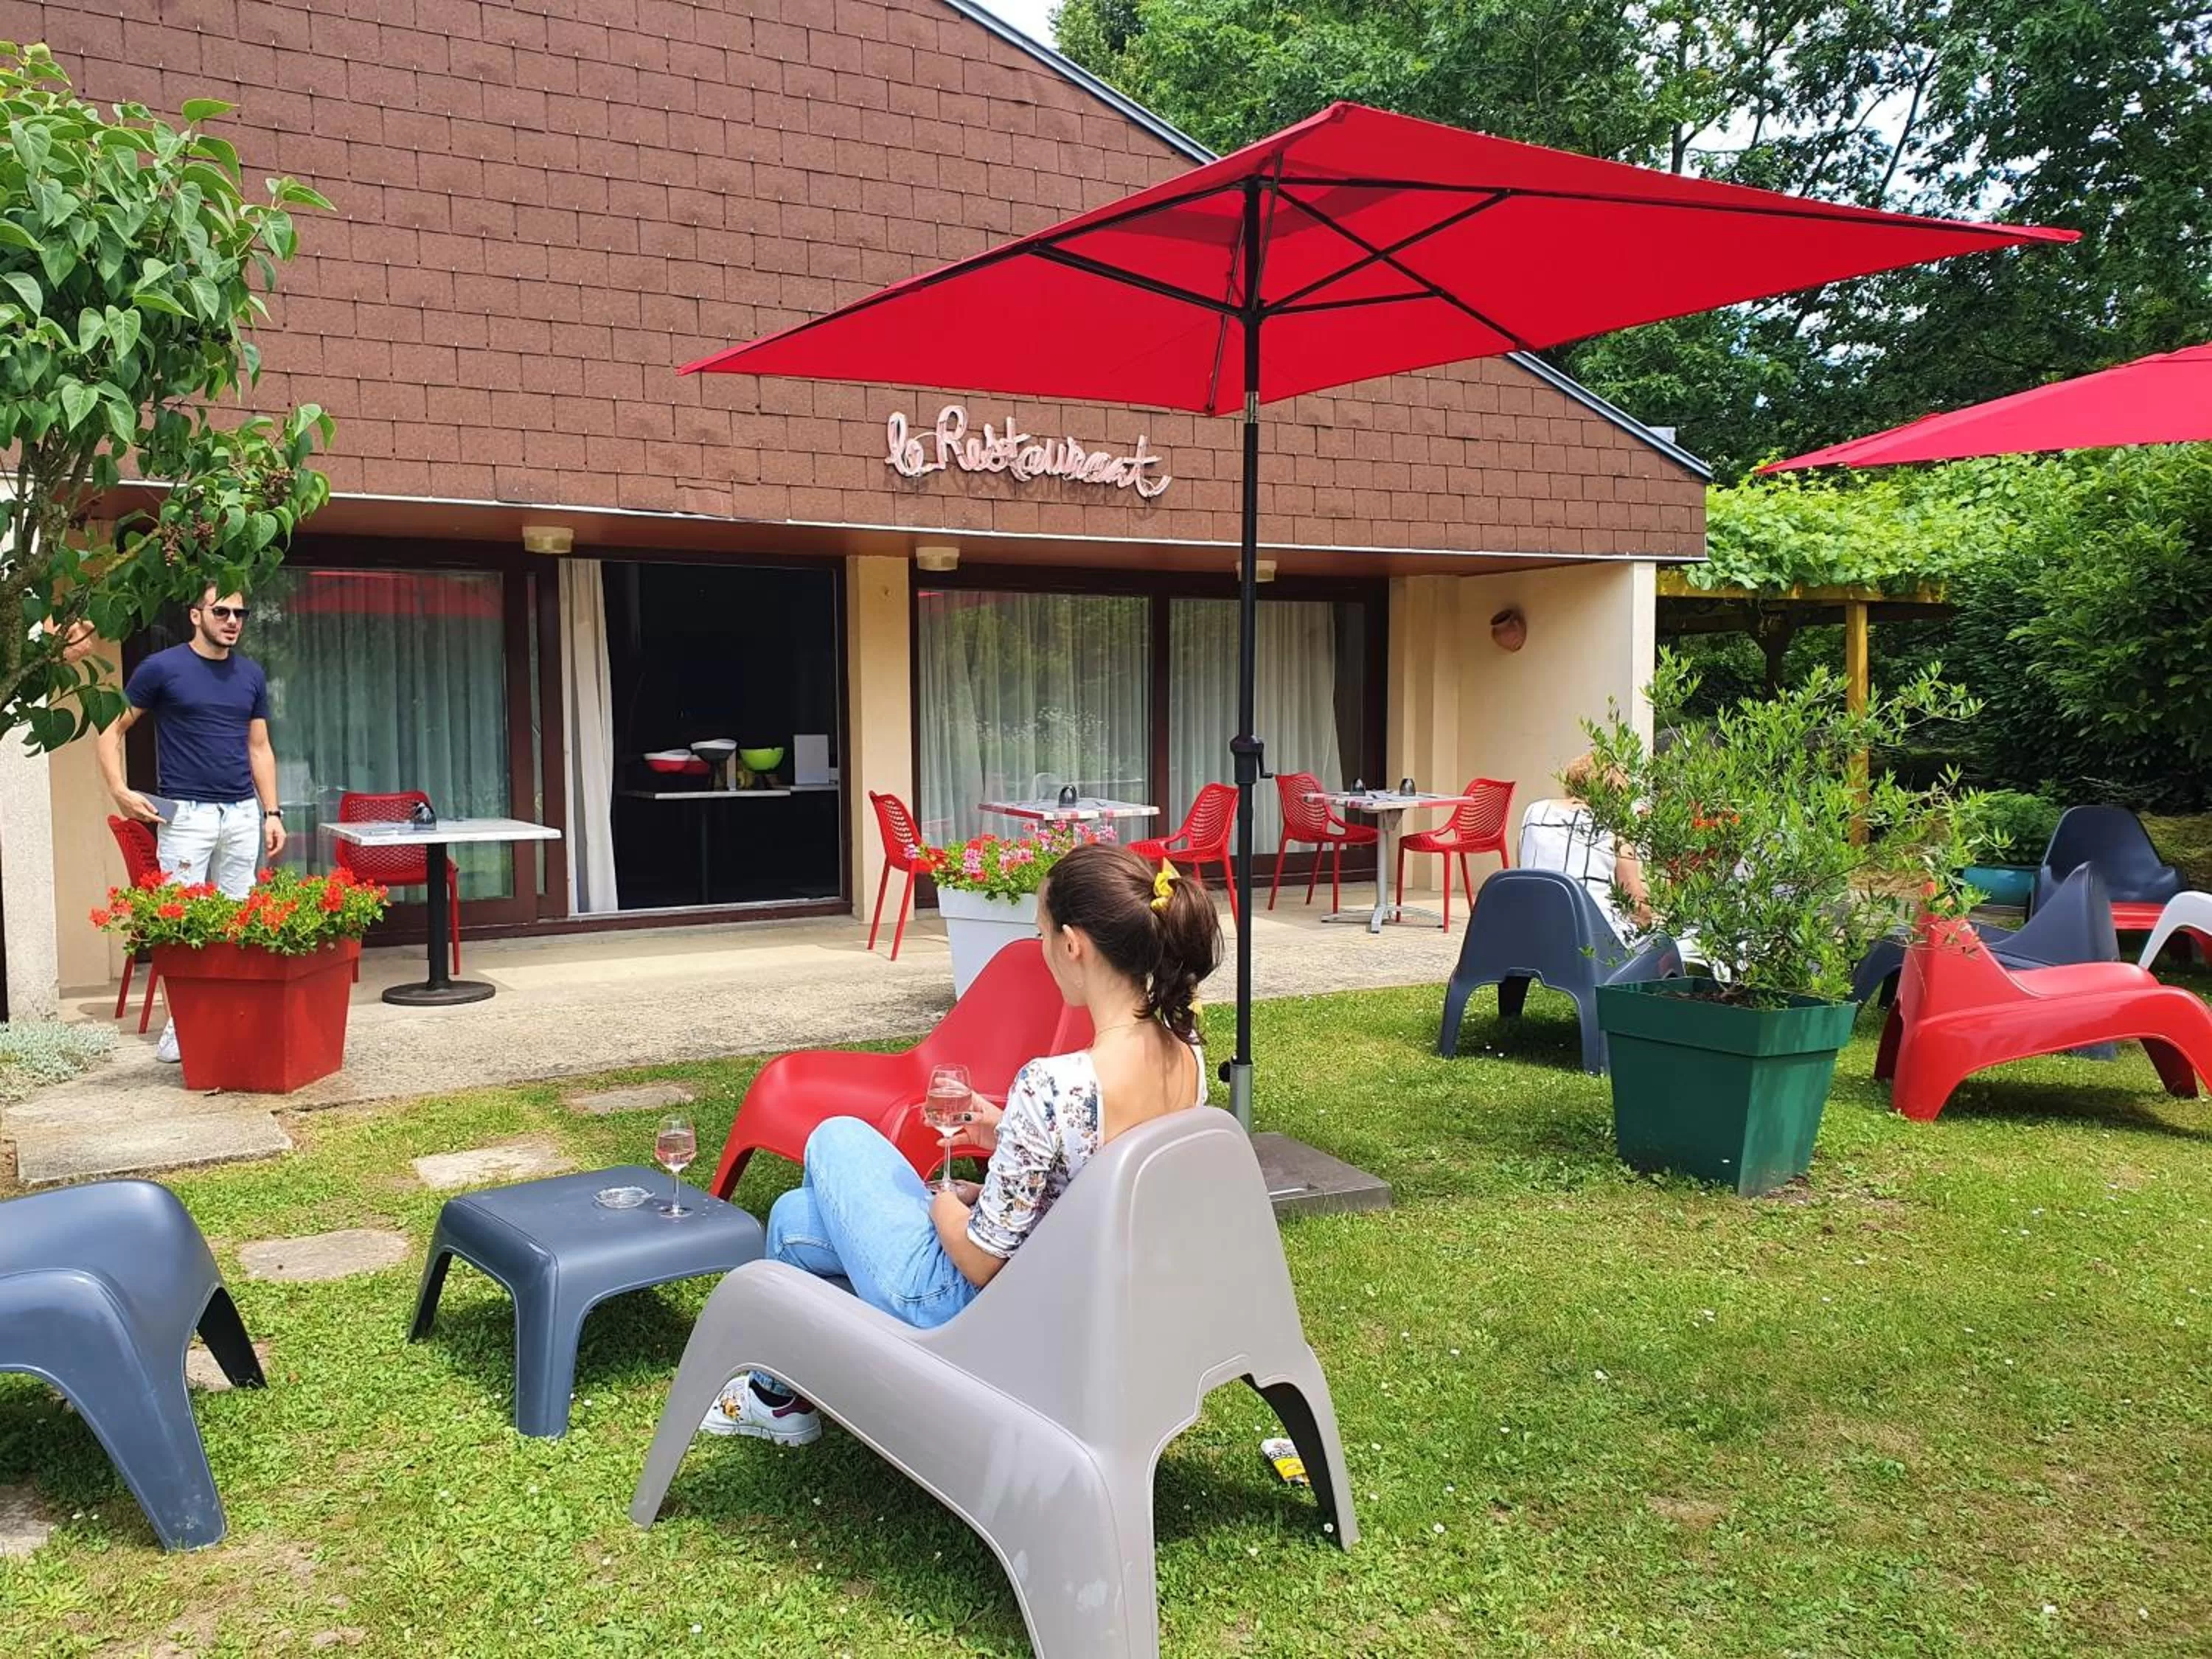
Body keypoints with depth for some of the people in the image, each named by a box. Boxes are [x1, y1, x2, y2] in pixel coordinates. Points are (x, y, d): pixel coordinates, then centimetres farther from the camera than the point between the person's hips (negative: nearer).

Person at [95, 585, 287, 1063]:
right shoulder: (162, 668, -2)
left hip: (242, 813, 4)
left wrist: (271, 813, 9)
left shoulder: (251, 675, 11)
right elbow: (111, 731, 1)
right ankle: (180, 1021, 4)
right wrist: (120, 791, -11)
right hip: (186, 812, -4)